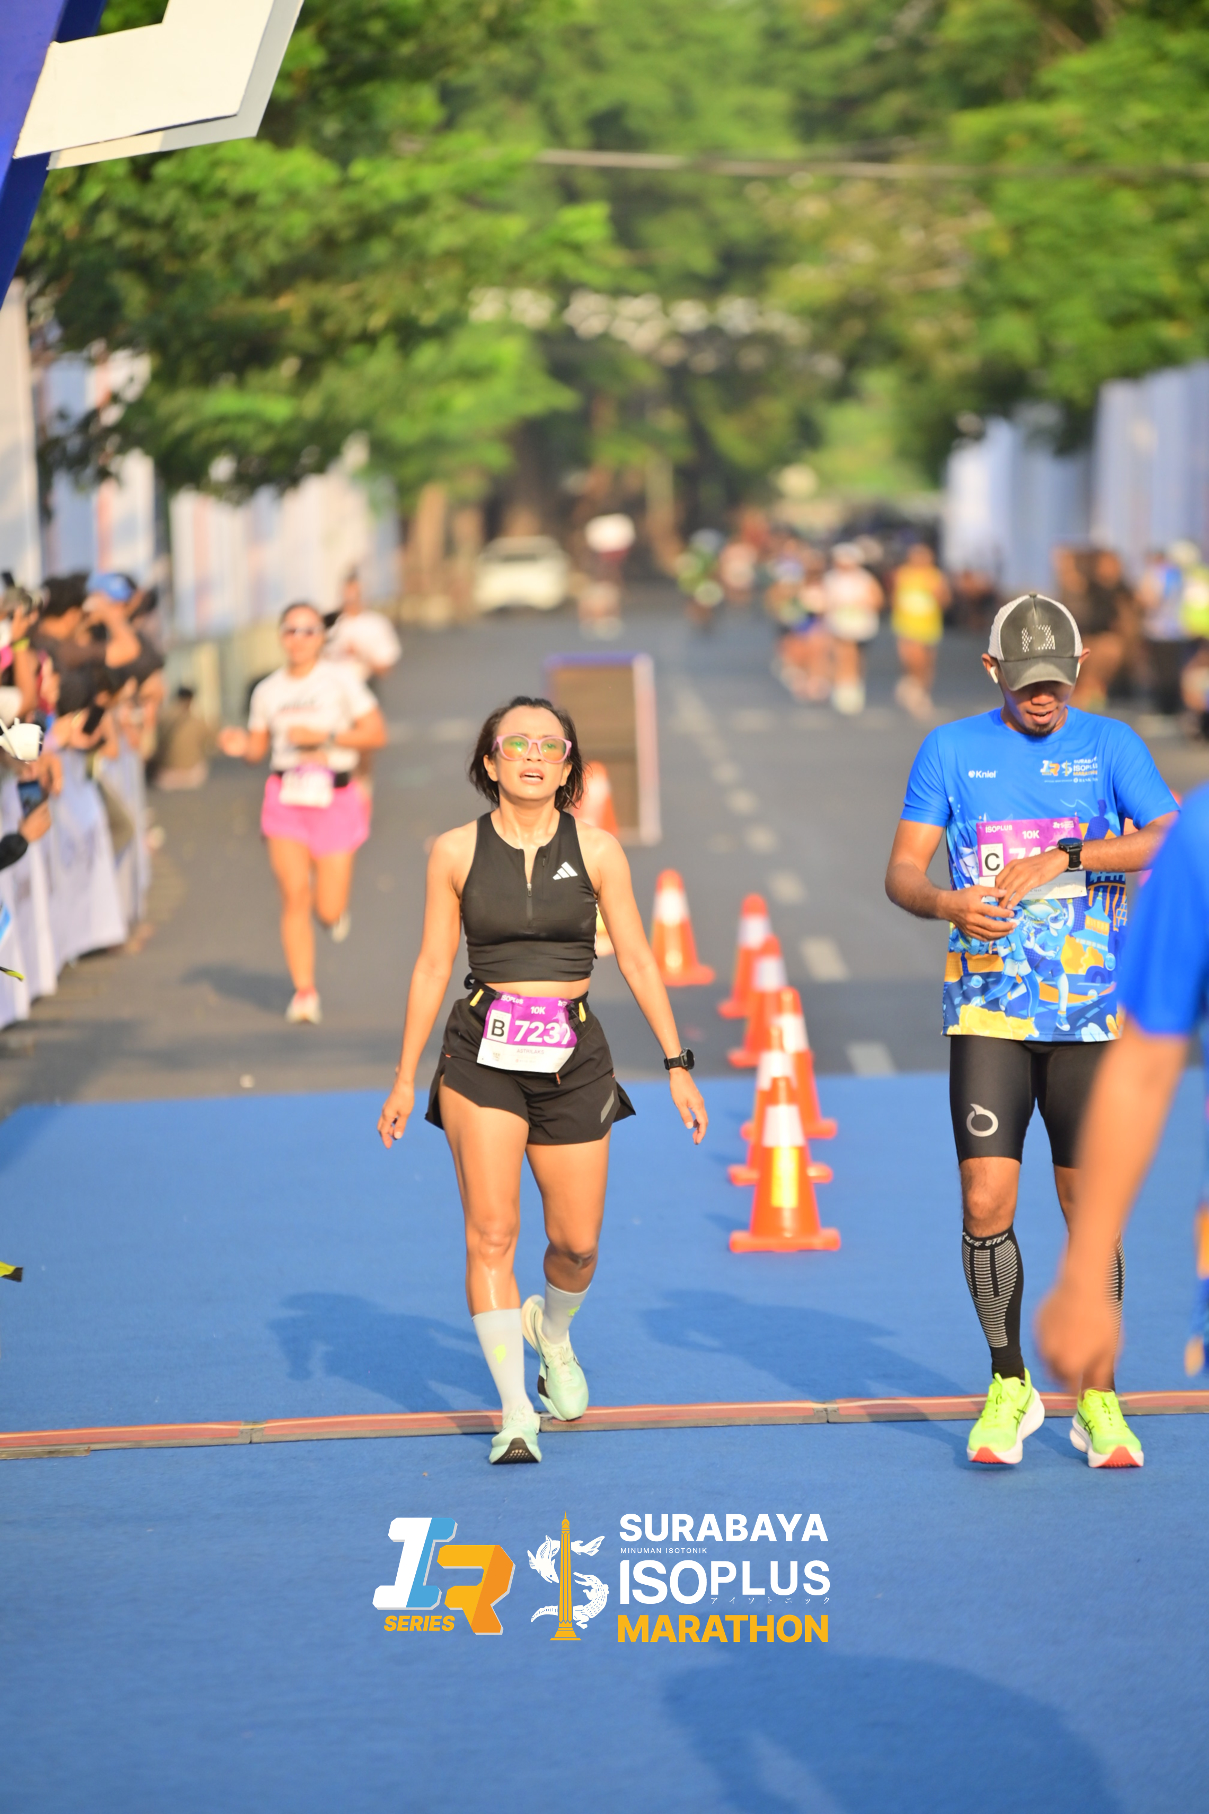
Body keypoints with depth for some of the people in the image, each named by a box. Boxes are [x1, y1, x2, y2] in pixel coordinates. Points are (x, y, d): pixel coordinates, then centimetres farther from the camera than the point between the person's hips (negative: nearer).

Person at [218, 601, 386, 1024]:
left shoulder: (340, 681, -2)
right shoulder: (268, 691, 7)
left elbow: (376, 733, -6)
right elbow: (258, 746, 15)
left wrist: (324, 737, -15)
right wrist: (241, 746, -8)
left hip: (334, 799, -2)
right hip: (285, 797, 2)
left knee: (329, 911, -3)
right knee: (295, 897, -10)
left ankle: (335, 908, 36)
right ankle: (305, 993, -3)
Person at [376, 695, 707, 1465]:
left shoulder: (596, 850, 0)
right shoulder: (457, 851, 1)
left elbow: (638, 960, 5)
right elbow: (432, 967, 7)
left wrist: (678, 1065, 3)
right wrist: (405, 1078, 7)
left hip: (574, 1057, 1)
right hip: (484, 1053, -1)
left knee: (576, 1243, 5)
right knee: (492, 1231, -12)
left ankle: (551, 1331, 40)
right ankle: (515, 1413, -7)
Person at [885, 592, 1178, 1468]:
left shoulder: (1110, 744, 4)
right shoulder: (951, 749, 7)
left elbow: (1174, 838, -11)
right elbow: (901, 871, 5)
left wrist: (1061, 857, -22)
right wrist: (948, 904, -18)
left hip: (1090, 1012, 0)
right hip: (989, 1008, 0)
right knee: (986, 1199, -8)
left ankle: (1098, 1398, 13)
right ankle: (1009, 1388, 8)